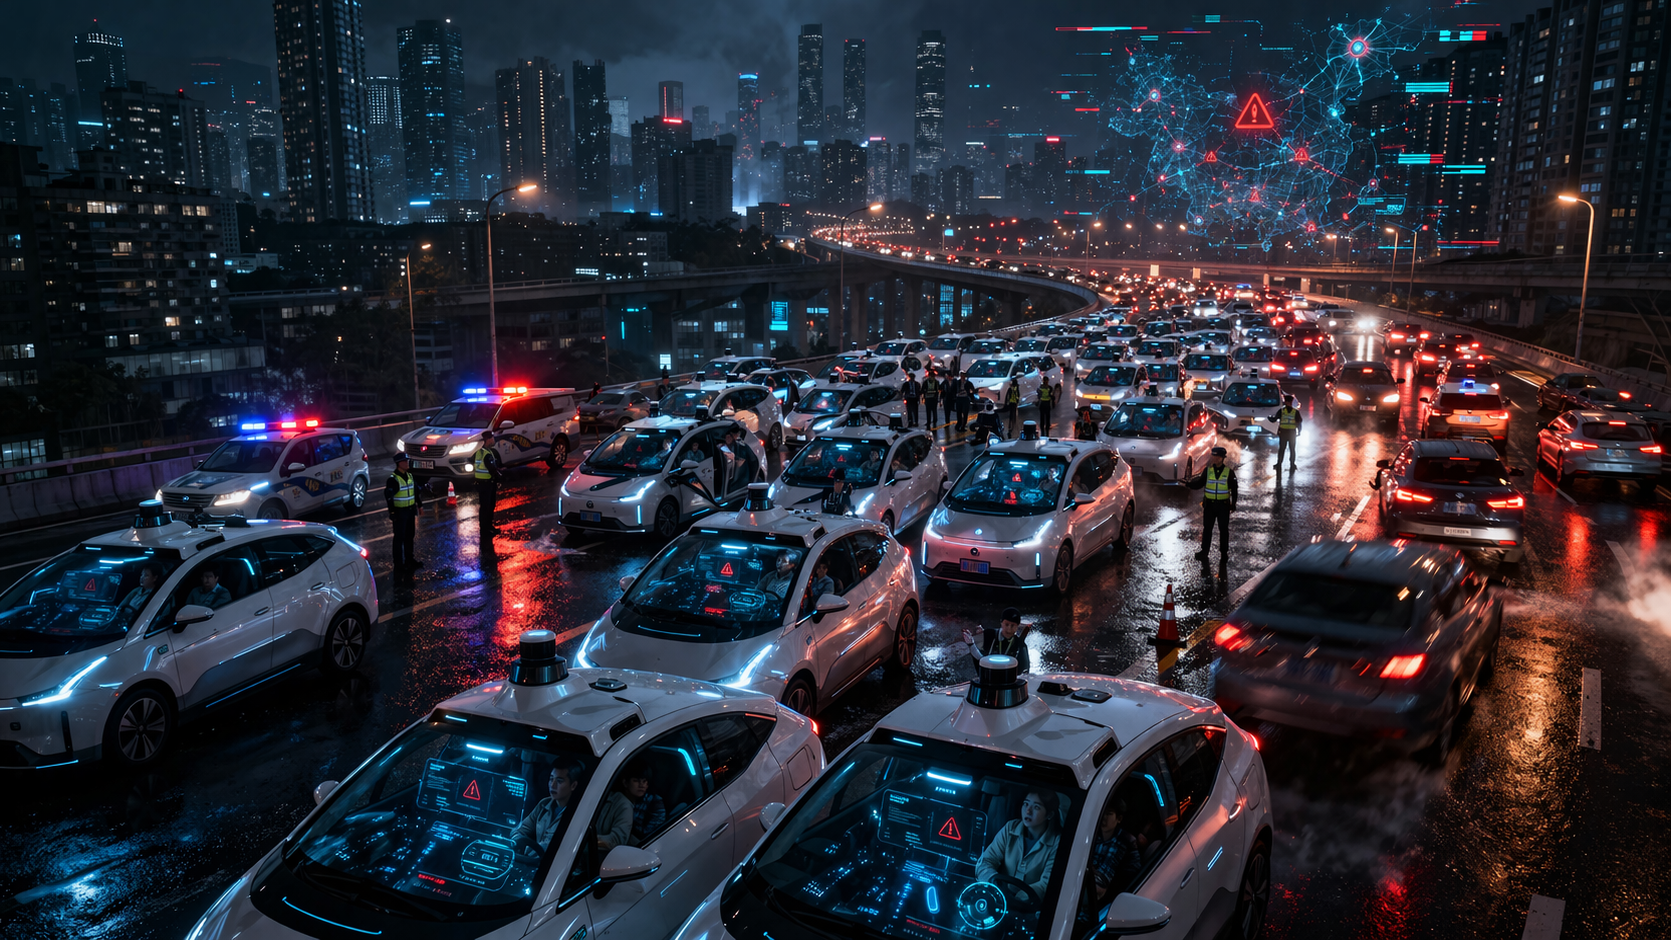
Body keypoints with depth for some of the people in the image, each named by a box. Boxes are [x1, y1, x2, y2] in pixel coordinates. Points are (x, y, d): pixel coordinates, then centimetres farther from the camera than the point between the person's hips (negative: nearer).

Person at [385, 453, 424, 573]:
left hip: (410, 510, 8)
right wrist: (392, 513, -24)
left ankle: (409, 559, 32)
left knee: (409, 536, 18)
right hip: (400, 512, -8)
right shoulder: (393, 479, -17)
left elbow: (417, 490, 21)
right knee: (399, 538, -1)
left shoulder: (410, 476, 8)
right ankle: (399, 564, 6)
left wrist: (419, 504, 21)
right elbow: (388, 496, -22)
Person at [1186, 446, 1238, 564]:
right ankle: (1204, 552, 12)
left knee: (1223, 530, 7)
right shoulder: (1207, 470, 0)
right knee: (1207, 529, 6)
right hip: (1209, 504, 1)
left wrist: (1233, 504, -1)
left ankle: (1224, 554, 15)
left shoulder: (1229, 472, -3)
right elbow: (1199, 483, -1)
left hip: (1223, 505, -1)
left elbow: (1234, 489, 2)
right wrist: (1188, 484, -20)